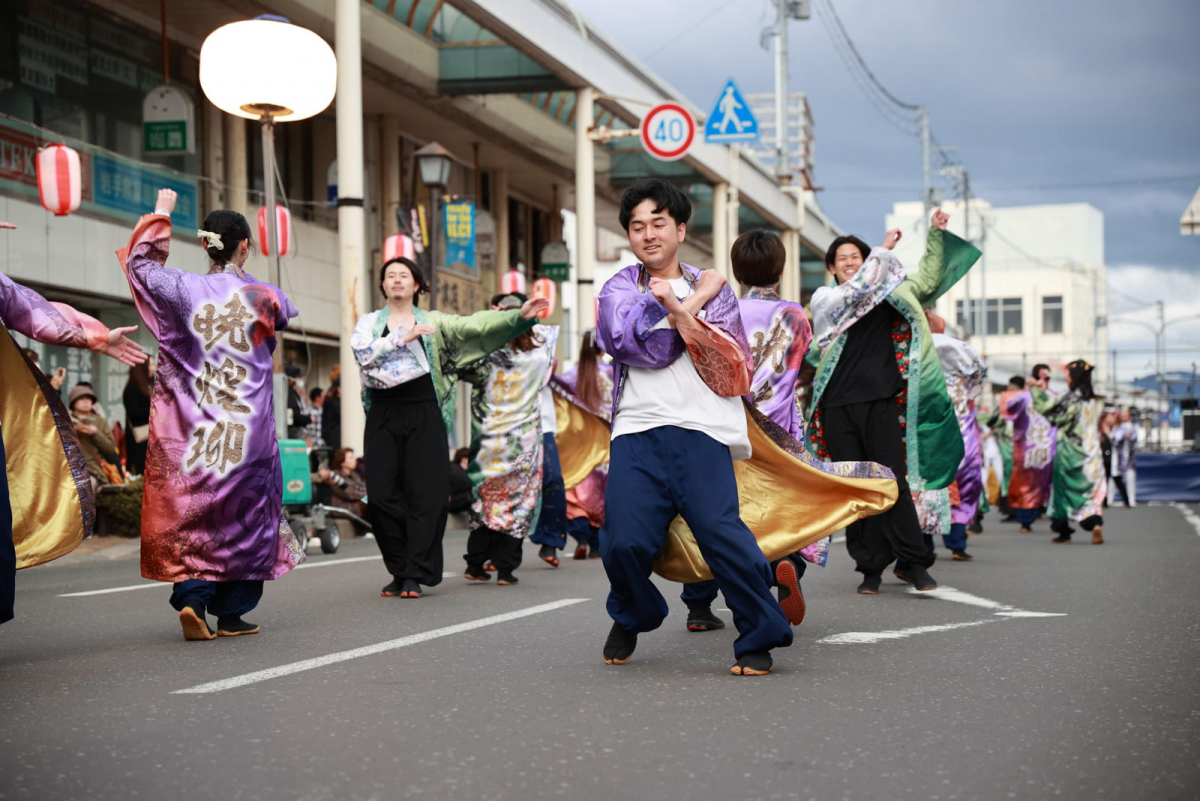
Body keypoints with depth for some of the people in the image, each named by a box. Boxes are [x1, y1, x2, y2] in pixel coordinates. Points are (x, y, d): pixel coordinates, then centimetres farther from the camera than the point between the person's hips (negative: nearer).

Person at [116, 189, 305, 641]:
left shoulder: (184, 289, -4)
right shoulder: (263, 296, -5)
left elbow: (140, 262, 14)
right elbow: (285, 315, 20)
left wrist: (161, 215, 25)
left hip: (192, 423, 1)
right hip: (248, 425, -1)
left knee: (191, 507, 6)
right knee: (243, 508, 7)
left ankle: (192, 595, -11)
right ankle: (231, 612, 8)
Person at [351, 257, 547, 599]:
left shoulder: (434, 322, 12)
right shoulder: (369, 322, 12)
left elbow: (473, 325, 0)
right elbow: (363, 353, -6)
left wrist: (518, 316, -12)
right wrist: (402, 338, -15)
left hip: (423, 416, -1)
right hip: (383, 417, 1)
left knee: (424, 495, -7)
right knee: (382, 495, -5)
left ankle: (414, 576, -3)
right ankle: (400, 571, 7)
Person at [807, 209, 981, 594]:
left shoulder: (888, 293, 17)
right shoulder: (824, 299, 10)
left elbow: (928, 279, 21)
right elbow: (855, 292, -7)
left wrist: (936, 235, 13)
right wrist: (884, 250, 0)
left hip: (881, 401, 0)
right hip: (839, 405, 0)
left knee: (893, 480, -8)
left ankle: (912, 561, -4)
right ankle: (870, 567, 3)